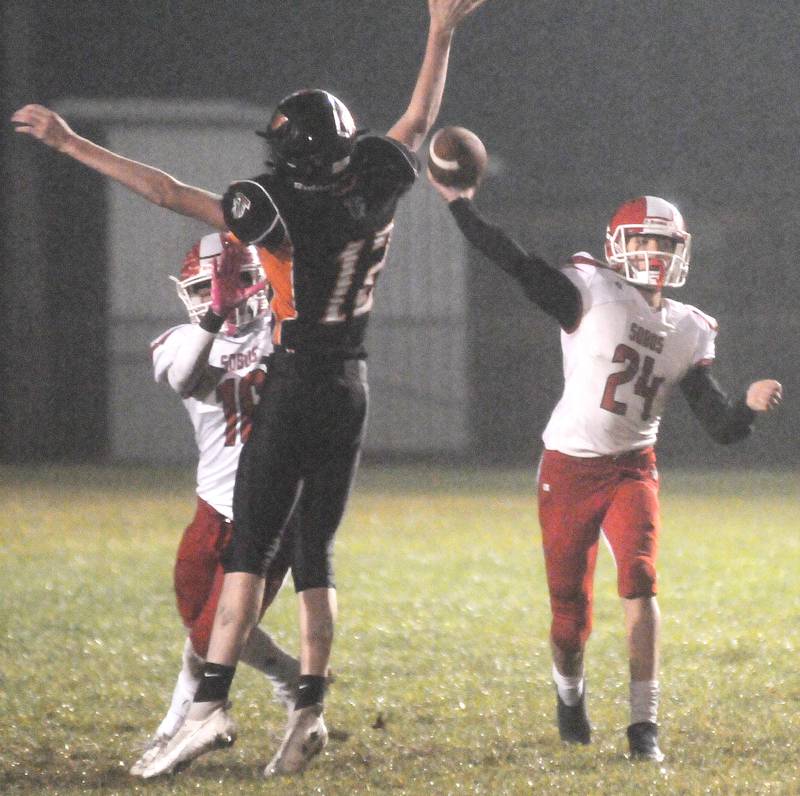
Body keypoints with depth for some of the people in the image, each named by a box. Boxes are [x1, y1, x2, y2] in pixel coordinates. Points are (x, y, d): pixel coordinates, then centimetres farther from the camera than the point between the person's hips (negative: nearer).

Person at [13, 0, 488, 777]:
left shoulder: (289, 210, -16)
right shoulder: (375, 194, -2)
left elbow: (171, 194, -16)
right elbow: (417, 121, 15)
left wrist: (73, 145, -13)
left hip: (294, 385, -6)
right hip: (350, 390, 6)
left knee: (248, 547, -6)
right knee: (316, 553, 10)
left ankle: (211, 703, -15)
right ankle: (310, 709, 6)